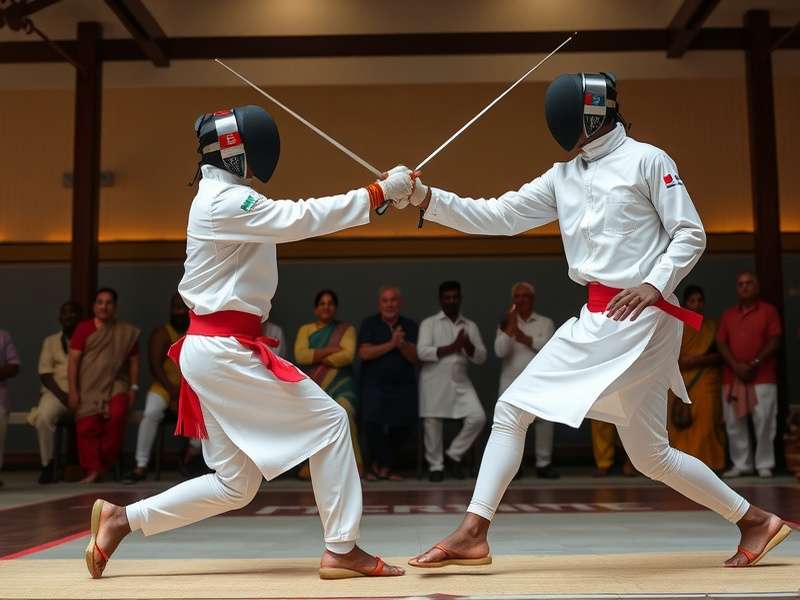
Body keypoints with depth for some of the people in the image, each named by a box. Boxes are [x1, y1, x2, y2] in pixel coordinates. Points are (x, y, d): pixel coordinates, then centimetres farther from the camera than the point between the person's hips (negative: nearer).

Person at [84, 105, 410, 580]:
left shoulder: (223, 197, 18)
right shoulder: (226, 200, -13)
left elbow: (292, 222, 16)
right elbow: (301, 220, -22)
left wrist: (372, 197, 6)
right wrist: (379, 193, -17)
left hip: (212, 348, 10)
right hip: (226, 350, -10)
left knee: (235, 486, 13)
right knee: (329, 422, -2)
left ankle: (121, 519, 18)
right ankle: (342, 552, 4)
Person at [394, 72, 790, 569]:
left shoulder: (646, 160, -5)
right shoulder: (564, 176, 12)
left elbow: (691, 235, -6)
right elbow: (497, 217, 6)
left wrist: (655, 285, -22)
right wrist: (427, 199, -4)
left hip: (641, 317, -7)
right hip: (596, 320, 7)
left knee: (650, 456, -3)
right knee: (511, 410, -1)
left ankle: (756, 521, 20)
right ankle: (473, 534, 2)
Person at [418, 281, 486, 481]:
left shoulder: (470, 326, 12)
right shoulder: (429, 323, 1)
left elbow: (481, 357, 8)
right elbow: (422, 352, -12)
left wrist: (468, 346, -13)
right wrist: (452, 347, -16)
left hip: (460, 381, 3)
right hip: (434, 381, -3)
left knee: (478, 417, -10)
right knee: (432, 423, 1)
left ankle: (454, 454, 8)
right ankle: (436, 466, 19)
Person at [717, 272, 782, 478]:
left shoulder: (768, 310, 4)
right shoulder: (728, 314, 15)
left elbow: (774, 341, -3)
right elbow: (721, 343, 8)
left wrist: (754, 364, -12)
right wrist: (736, 366, -8)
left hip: (762, 377, -3)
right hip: (732, 377, 4)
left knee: (764, 422, -8)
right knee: (734, 423, 1)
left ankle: (764, 465, 0)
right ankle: (741, 464, 7)